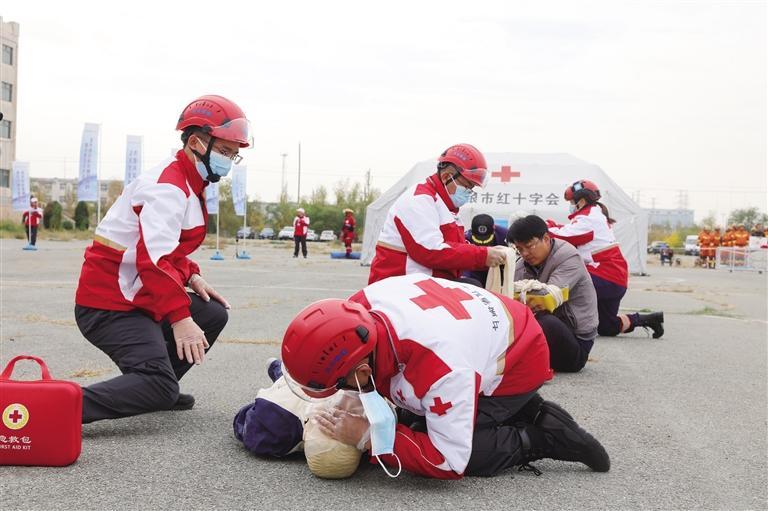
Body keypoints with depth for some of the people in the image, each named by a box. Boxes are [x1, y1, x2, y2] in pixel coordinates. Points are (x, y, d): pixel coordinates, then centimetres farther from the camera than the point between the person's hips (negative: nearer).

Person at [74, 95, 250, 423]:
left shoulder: (187, 185, 15)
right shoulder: (169, 187, -18)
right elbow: (153, 259, -30)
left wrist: (190, 276, 7)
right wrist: (180, 318, -34)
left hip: (136, 297, 10)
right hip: (110, 306, -10)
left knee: (213, 315, 14)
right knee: (158, 388, -20)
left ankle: (158, 389, 18)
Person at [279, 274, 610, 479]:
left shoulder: (441, 372, -43)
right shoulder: (363, 303, -23)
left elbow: (449, 463, -33)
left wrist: (369, 436, -33)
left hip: (517, 366, -8)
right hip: (487, 332, 8)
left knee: (457, 452, -17)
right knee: (412, 424, 8)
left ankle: (538, 437, 0)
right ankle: (521, 412, 14)